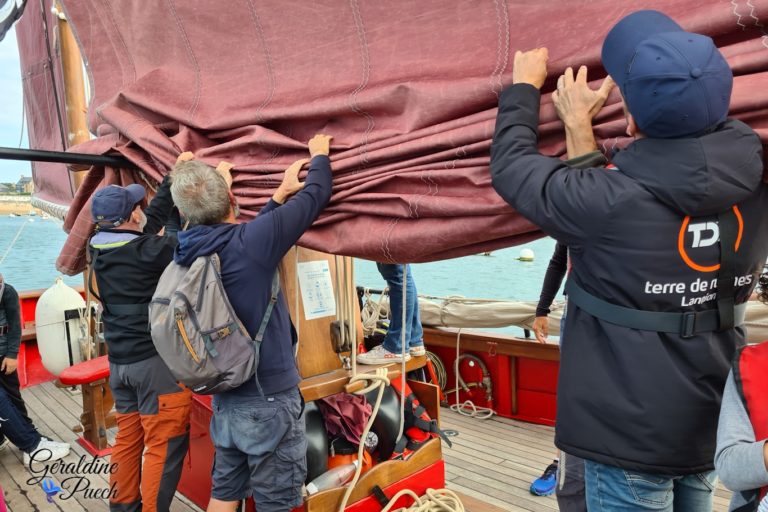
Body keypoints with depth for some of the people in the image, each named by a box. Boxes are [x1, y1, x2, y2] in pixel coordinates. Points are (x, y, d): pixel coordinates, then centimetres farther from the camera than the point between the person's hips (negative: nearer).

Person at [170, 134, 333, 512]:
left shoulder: (191, 251, -2)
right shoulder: (249, 243, -22)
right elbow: (315, 195, -12)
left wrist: (280, 195, 20)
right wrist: (320, 155, 7)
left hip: (224, 397, 7)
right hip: (268, 399, -7)